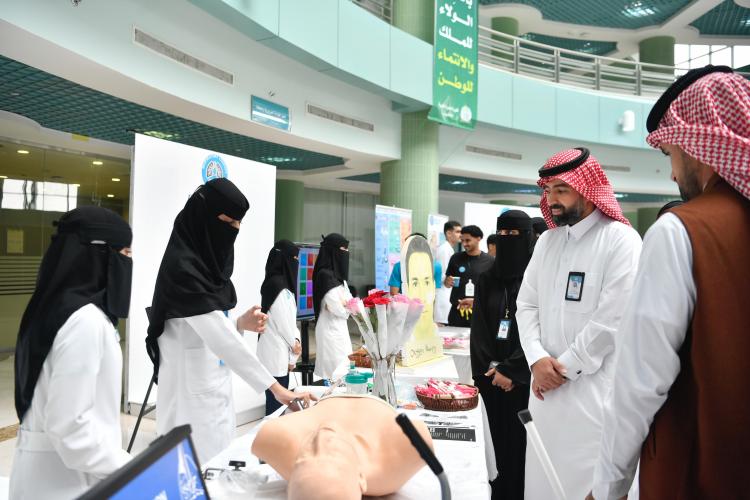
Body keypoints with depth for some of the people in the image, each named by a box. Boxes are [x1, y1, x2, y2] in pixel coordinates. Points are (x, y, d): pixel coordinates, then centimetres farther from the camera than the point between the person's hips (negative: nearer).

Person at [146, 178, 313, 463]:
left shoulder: (210, 262, 7)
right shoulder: (181, 268, -19)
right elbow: (219, 338, -26)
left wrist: (241, 324, -5)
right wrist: (275, 387, -28)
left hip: (216, 386, 8)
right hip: (191, 391, -8)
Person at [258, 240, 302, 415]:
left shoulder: (274, 283, 13)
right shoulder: (279, 286, -17)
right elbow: (283, 321, -16)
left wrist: (294, 340, 3)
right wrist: (294, 343, -1)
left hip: (276, 353, 9)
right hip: (277, 354, -9)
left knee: (275, 400, 14)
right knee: (277, 402, -3)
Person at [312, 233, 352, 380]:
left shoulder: (337, 275, 11)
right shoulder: (325, 275, -16)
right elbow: (338, 308, -20)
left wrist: (346, 304, -8)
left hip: (339, 328, 9)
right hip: (330, 329, -9)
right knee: (336, 373, -6)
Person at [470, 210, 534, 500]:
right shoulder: (487, 279, 10)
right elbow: (479, 328, 8)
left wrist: (511, 370, -13)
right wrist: (488, 368, -3)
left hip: (523, 378, -4)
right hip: (490, 376, 4)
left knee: (520, 444, 1)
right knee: (496, 442, 7)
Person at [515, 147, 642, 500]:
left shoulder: (621, 240, -9)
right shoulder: (547, 241, 10)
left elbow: (614, 319, -15)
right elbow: (526, 305, 7)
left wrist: (564, 367, -11)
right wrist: (537, 359, -8)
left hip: (594, 388, -6)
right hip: (546, 384, 6)